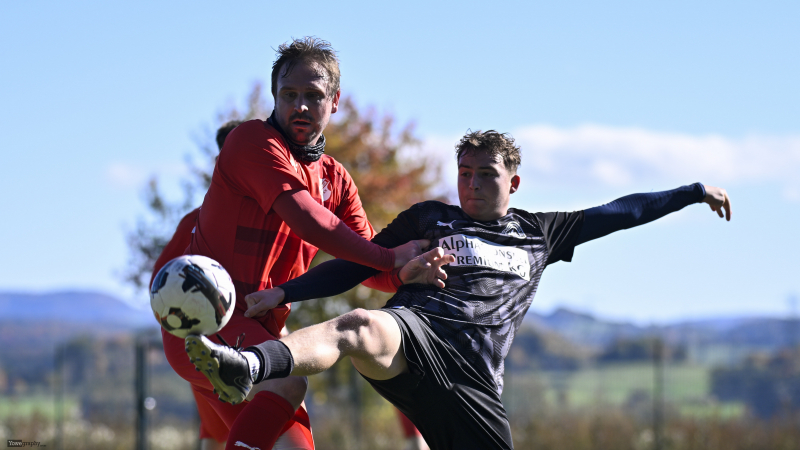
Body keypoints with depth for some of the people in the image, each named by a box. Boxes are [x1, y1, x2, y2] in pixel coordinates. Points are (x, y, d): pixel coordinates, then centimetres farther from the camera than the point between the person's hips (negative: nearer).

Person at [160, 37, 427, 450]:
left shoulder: (335, 179, 17)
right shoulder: (253, 141, -7)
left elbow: (367, 267, 9)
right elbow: (307, 221, -20)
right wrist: (389, 258, -16)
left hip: (258, 330, 8)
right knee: (288, 381, -33)